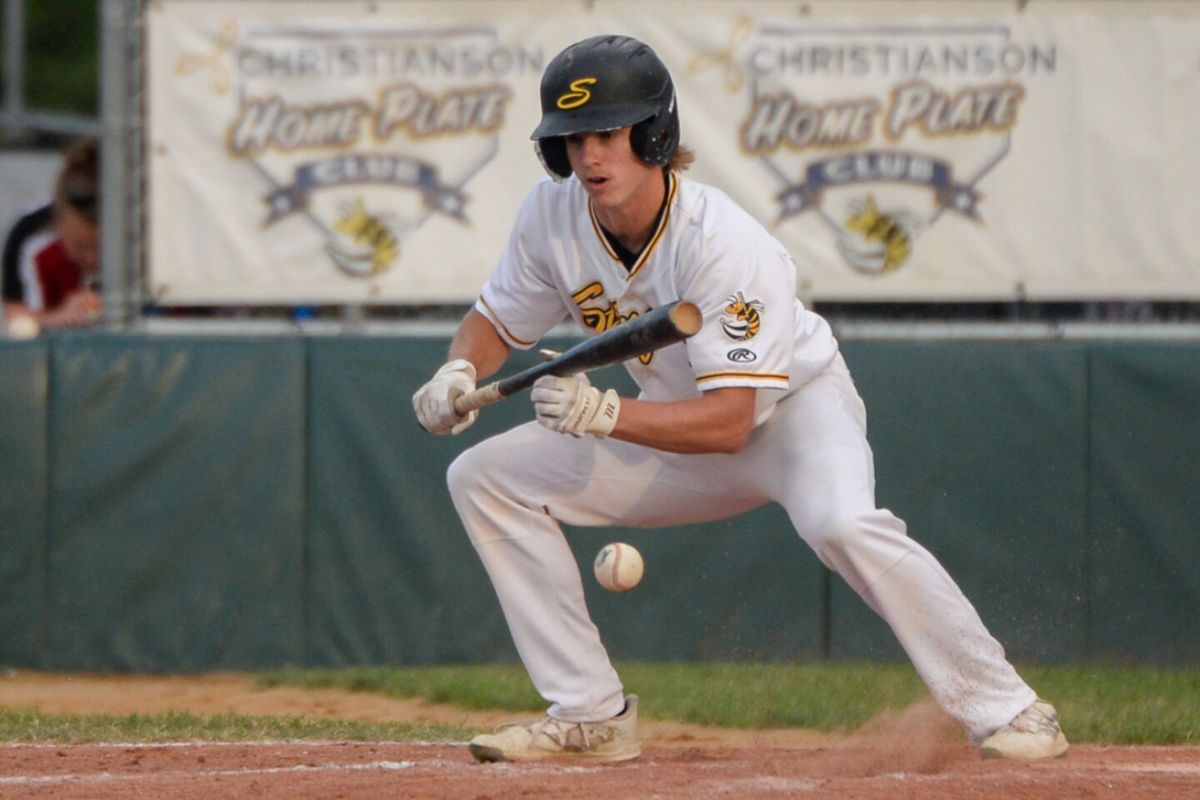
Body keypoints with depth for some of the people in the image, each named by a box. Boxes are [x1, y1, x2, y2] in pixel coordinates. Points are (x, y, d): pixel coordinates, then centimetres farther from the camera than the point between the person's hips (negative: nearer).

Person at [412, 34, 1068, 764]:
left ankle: (1004, 710, -29)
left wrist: (605, 415, -49)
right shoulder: (554, 215, -16)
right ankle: (592, 715, 2)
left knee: (842, 522, -39)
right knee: (485, 478, -2)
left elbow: (728, 422, -36)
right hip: (680, 430, 7)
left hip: (794, 404, -7)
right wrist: (459, 375, -21)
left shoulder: (724, 245, -34)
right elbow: (497, 321, 1)